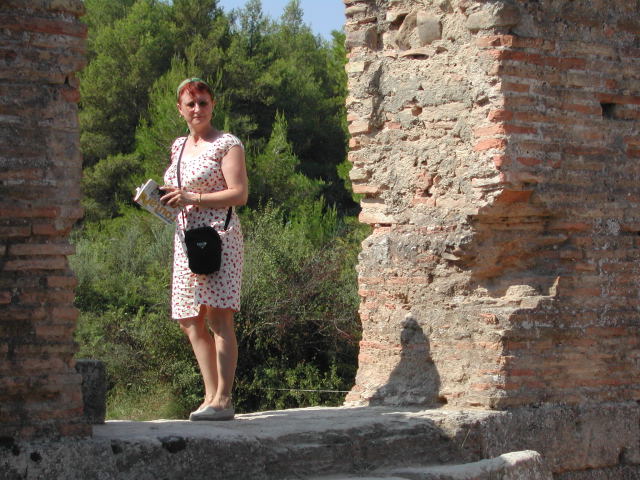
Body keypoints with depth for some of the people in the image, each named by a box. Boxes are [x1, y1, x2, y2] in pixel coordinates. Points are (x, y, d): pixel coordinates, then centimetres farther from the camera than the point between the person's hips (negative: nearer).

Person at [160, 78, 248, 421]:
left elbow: (239, 193, -11)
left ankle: (223, 400, -14)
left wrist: (192, 198, -17)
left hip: (218, 234, -8)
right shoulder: (178, 147, 19)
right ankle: (211, 395, 14)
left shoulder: (227, 144, -2)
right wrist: (165, 199, 8)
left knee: (218, 317, -13)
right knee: (190, 322, 7)